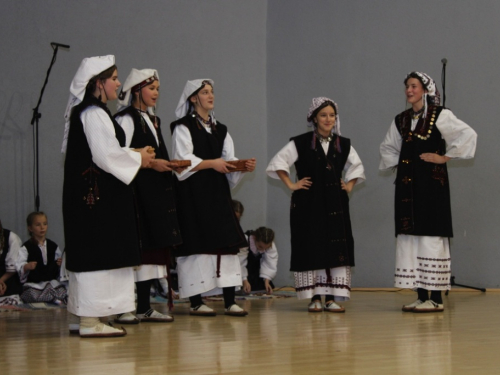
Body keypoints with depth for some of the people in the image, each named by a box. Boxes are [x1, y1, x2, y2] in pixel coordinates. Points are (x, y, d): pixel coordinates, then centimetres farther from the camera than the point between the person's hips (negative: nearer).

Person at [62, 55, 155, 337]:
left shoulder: (90, 112, 17)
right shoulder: (94, 114, -15)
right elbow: (106, 155, -21)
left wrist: (134, 155, 10)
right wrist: (138, 159, -7)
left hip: (92, 194, 11)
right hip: (97, 195, -11)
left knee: (94, 255, 11)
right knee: (96, 252, -8)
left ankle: (90, 318, 15)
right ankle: (90, 321, -6)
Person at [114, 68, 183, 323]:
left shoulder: (153, 120, 21)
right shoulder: (126, 118, -7)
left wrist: (168, 165, 9)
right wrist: (150, 163, -17)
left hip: (155, 191, 9)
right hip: (134, 189, -9)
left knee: (153, 246, 7)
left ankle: (144, 307, 10)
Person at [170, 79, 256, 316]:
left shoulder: (220, 130, 19)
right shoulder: (183, 127, -1)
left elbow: (229, 162, 13)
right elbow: (183, 162, -12)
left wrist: (244, 166, -6)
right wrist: (211, 163, -17)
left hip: (218, 192, 6)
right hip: (193, 193, -6)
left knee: (227, 241, -2)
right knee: (196, 243, -6)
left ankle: (230, 301, -2)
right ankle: (195, 302, -1)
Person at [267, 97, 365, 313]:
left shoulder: (343, 145, 8)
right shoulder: (301, 143, -3)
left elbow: (356, 166, 24)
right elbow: (278, 163, -3)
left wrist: (349, 186, 11)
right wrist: (291, 185, -7)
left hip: (335, 205, 3)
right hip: (309, 204, -3)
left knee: (336, 249, -2)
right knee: (311, 249, -2)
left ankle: (331, 298, 1)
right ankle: (314, 298, 3)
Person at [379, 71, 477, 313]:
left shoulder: (440, 116, -4)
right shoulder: (401, 120, 14)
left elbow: (468, 135, -14)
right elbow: (387, 147, 30)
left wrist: (445, 157, -12)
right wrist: (396, 163, 13)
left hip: (432, 181, -7)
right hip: (407, 182, 7)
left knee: (431, 236, -9)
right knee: (410, 235, 3)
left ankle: (436, 299, -7)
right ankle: (421, 297, 9)